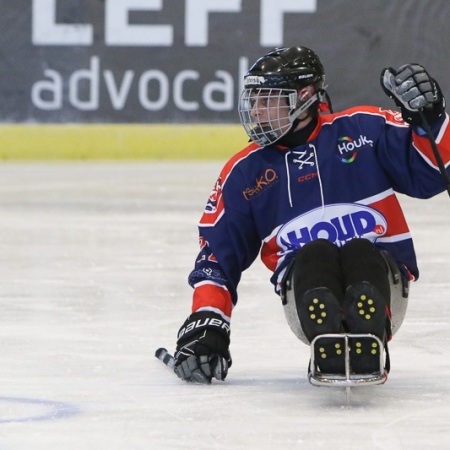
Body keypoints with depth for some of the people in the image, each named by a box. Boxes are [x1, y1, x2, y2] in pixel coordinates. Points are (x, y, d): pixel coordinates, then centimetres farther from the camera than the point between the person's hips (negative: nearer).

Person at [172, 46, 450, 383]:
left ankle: (367, 346, -62)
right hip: (306, 287, 1)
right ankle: (329, 348, -58)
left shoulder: (364, 130, 6)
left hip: (381, 272, -1)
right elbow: (215, 255, 11)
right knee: (315, 253, -31)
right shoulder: (244, 173, 12)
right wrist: (206, 324, -2)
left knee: (360, 252, -33)